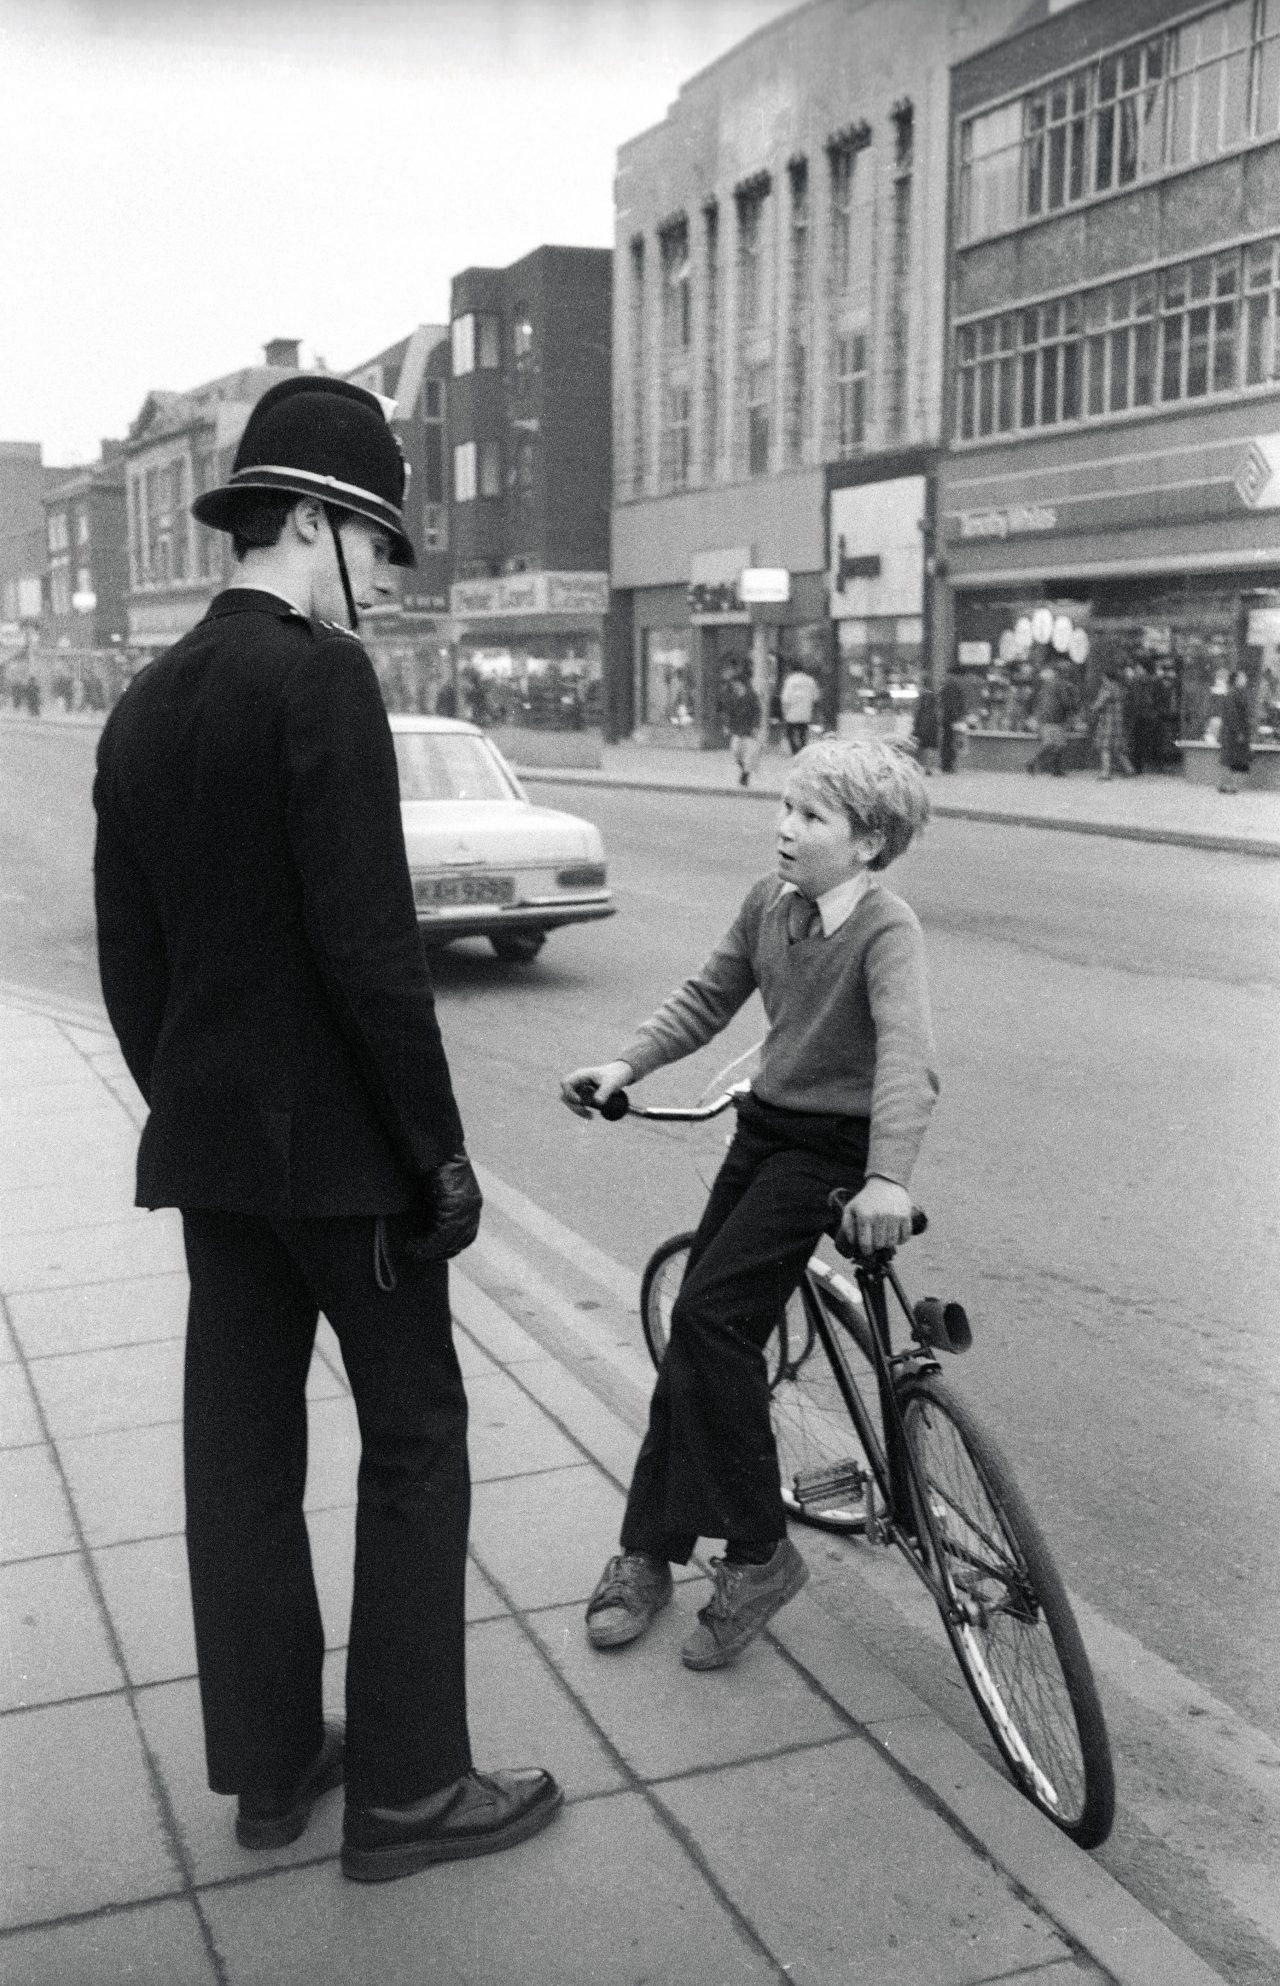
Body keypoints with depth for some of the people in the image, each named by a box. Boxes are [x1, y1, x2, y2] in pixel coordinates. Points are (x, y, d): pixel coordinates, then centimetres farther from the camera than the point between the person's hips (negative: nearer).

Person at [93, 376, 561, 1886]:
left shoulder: (143, 705, 10)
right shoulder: (320, 675, -15)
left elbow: (128, 959, 13)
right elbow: (367, 940, -20)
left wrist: (185, 1108, 19)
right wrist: (441, 1144, -12)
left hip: (204, 1139, 8)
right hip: (334, 1139, -8)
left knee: (240, 1450, 13)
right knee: (414, 1444, 5)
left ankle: (268, 1765, 27)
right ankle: (404, 1788, 14)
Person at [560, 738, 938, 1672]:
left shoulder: (886, 927, -20)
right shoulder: (769, 902, 2)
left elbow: (907, 1055, -32)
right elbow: (707, 998, 12)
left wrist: (888, 1176, -45)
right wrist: (624, 1065, -1)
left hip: (833, 1147, -7)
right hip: (764, 1127, 7)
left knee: (709, 1318, -17)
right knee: (700, 1332, 8)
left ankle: (760, 1554, -1)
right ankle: (647, 1551, 21)